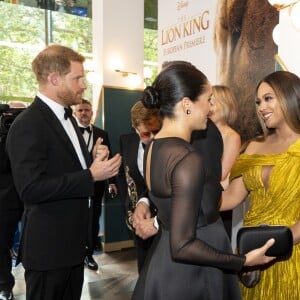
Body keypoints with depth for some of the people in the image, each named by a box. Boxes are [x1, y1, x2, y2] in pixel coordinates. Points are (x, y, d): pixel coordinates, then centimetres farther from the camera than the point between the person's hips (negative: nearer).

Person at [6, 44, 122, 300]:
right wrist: (91, 176, -27)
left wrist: (93, 159, -2)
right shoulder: (28, 125, -21)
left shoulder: (67, 116, 11)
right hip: (48, 245, -9)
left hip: (73, 239, 9)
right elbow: (31, 189, -28)